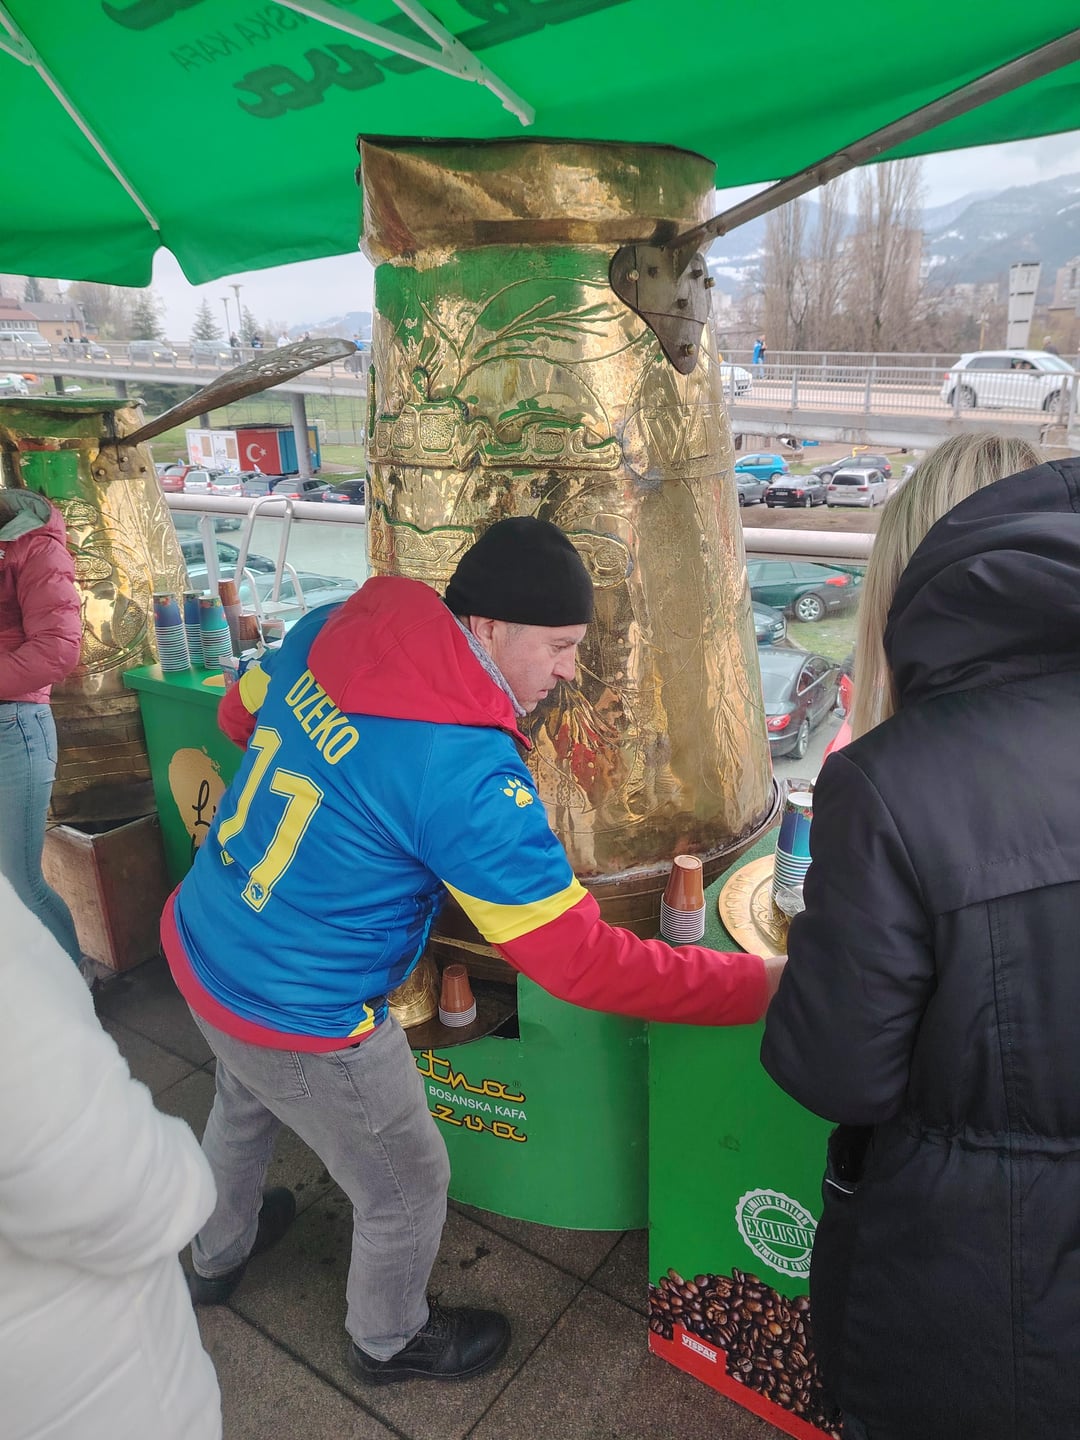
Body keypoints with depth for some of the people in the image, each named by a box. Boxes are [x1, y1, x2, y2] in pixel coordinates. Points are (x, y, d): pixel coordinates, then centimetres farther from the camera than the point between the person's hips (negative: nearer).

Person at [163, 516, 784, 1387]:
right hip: (298, 1023, -8)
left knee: (244, 1109, 37)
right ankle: (390, 1341, 52)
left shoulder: (329, 631, -11)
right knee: (407, 1188, 20)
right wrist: (764, 985, -21)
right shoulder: (470, 776, -33)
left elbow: (240, 715, 9)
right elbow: (582, 965, -29)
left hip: (196, 945, 8)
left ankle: (217, 1259, 68)